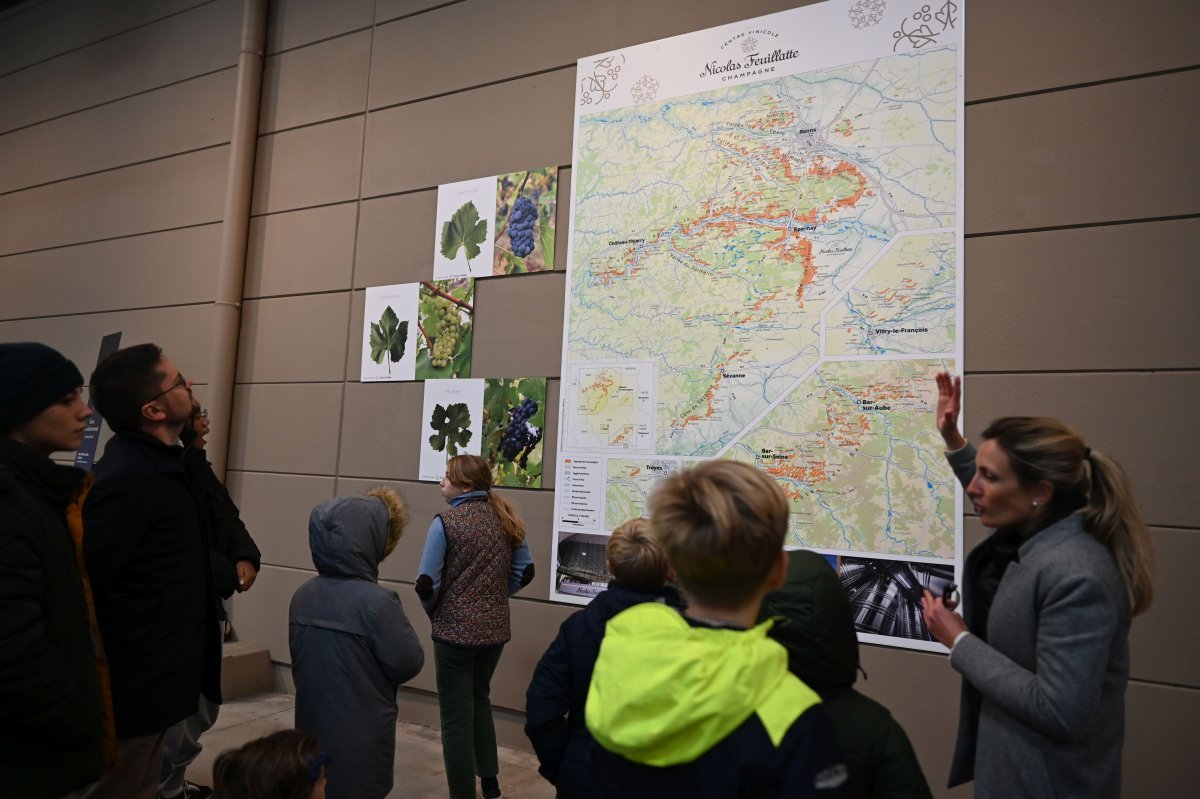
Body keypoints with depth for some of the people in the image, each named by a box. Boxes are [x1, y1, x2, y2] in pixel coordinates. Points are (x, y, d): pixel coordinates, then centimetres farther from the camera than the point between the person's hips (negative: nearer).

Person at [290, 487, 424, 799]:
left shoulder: (303, 596, -4)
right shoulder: (377, 601, -24)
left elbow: (298, 660, 9)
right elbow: (408, 664, -15)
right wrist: (397, 624, 0)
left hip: (313, 727, 6)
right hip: (361, 736, -6)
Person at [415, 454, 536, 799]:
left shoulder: (445, 522, -14)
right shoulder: (505, 518, 0)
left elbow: (427, 582, -16)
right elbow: (525, 571, 3)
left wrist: (432, 609, 3)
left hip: (454, 631, -5)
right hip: (495, 629, 6)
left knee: (457, 716, 9)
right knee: (479, 700, 27)